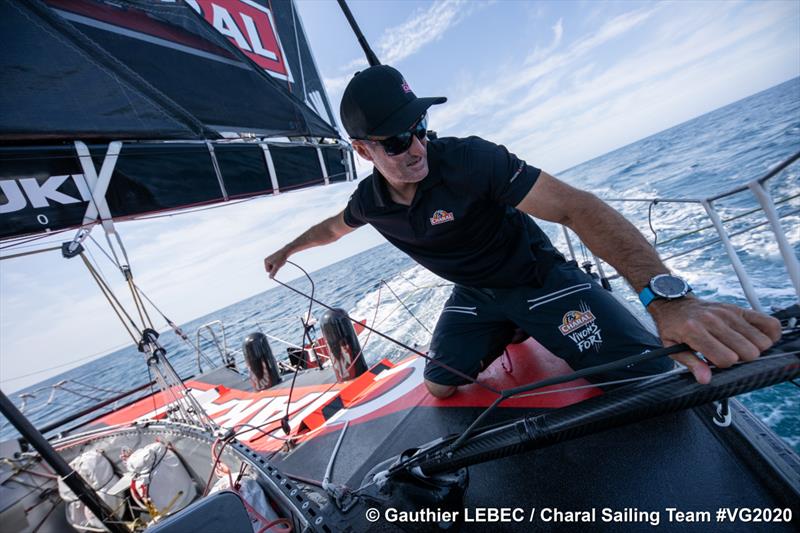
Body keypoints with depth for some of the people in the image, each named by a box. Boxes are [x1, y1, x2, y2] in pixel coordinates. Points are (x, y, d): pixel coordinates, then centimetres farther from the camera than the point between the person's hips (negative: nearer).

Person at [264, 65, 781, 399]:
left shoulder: (467, 159, -28)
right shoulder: (370, 200, -10)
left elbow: (574, 206, -34)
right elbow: (334, 226, 15)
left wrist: (667, 295, -45)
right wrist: (287, 250, 29)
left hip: (540, 277, -4)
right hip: (473, 296, 5)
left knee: (655, 379, -16)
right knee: (440, 385, 4)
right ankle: (509, 337, 30)